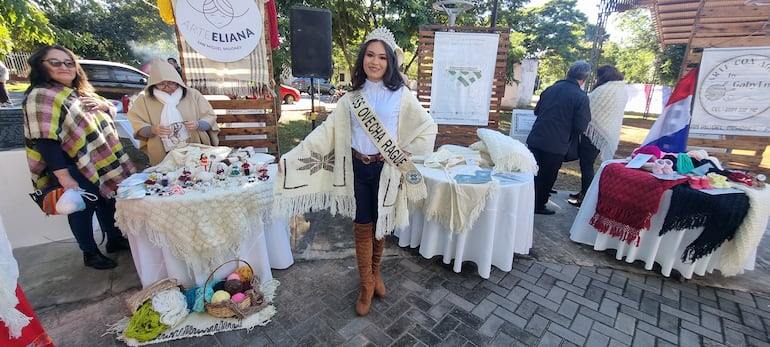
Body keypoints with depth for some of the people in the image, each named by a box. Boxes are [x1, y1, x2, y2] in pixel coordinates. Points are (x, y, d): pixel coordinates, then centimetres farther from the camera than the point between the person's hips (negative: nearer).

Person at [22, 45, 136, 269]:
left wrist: (103, 105, -5)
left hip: (101, 164, 8)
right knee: (83, 208, 5)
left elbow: (111, 113, 21)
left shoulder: (80, 92, 11)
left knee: (108, 202, 16)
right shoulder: (41, 97, -15)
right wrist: (64, 178, -25)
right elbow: (46, 141, -21)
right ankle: (90, 253, 20)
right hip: (75, 169, -7)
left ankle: (115, 240, 33)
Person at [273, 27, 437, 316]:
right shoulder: (351, 97, 4)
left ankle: (375, 272, 39)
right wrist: (292, 157, -5)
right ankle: (367, 284, 27)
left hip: (386, 169, -1)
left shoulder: (401, 95, -3)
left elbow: (428, 128, -2)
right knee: (362, 227, 8)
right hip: (357, 168, 2)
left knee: (381, 224, 13)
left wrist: (405, 153, -10)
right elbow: (326, 131, 0)